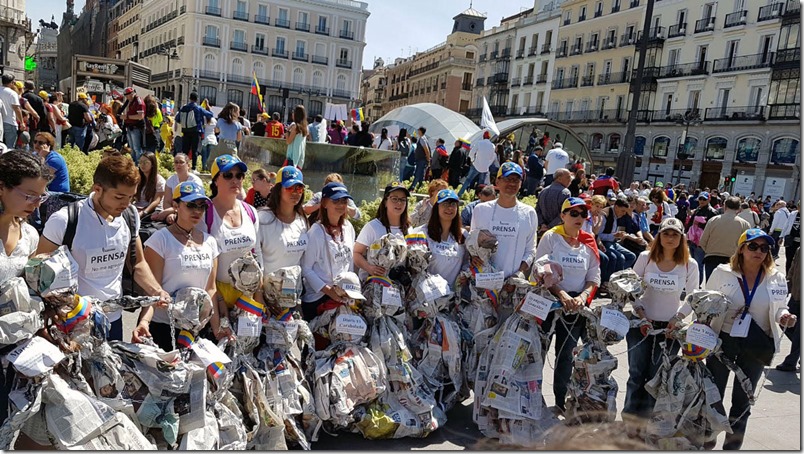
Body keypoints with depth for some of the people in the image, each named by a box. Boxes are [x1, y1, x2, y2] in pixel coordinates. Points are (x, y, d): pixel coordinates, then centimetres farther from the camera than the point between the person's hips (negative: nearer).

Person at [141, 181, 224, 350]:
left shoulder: (210, 242, 6)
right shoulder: (161, 239, -9)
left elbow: (210, 289, 9)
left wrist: (217, 328, 3)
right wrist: (144, 321, -28)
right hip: (161, 326, -5)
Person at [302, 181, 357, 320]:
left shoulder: (348, 227, 1)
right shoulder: (316, 232, -17)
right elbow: (306, 269, -15)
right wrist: (328, 291, -18)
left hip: (343, 295, 6)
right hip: (316, 298, -5)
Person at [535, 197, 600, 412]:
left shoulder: (589, 243, 6)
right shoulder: (551, 237, -5)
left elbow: (594, 277, 5)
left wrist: (583, 297, -12)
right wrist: (561, 294, -21)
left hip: (576, 304, 3)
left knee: (566, 353, 13)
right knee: (539, 349, 1)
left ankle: (561, 399, 27)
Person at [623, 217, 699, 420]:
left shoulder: (690, 265, -4)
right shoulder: (645, 258, -3)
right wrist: (641, 316, -8)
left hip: (670, 327, 0)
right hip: (641, 324, 0)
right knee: (637, 374, 2)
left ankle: (646, 420, 20)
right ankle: (629, 420, 14)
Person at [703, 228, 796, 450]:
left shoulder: (776, 278, -2)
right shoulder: (722, 272, -7)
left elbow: (779, 309, 8)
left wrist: (784, 317, -15)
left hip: (757, 345, 2)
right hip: (723, 339, -1)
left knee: (743, 399, 14)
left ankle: (732, 445, 31)